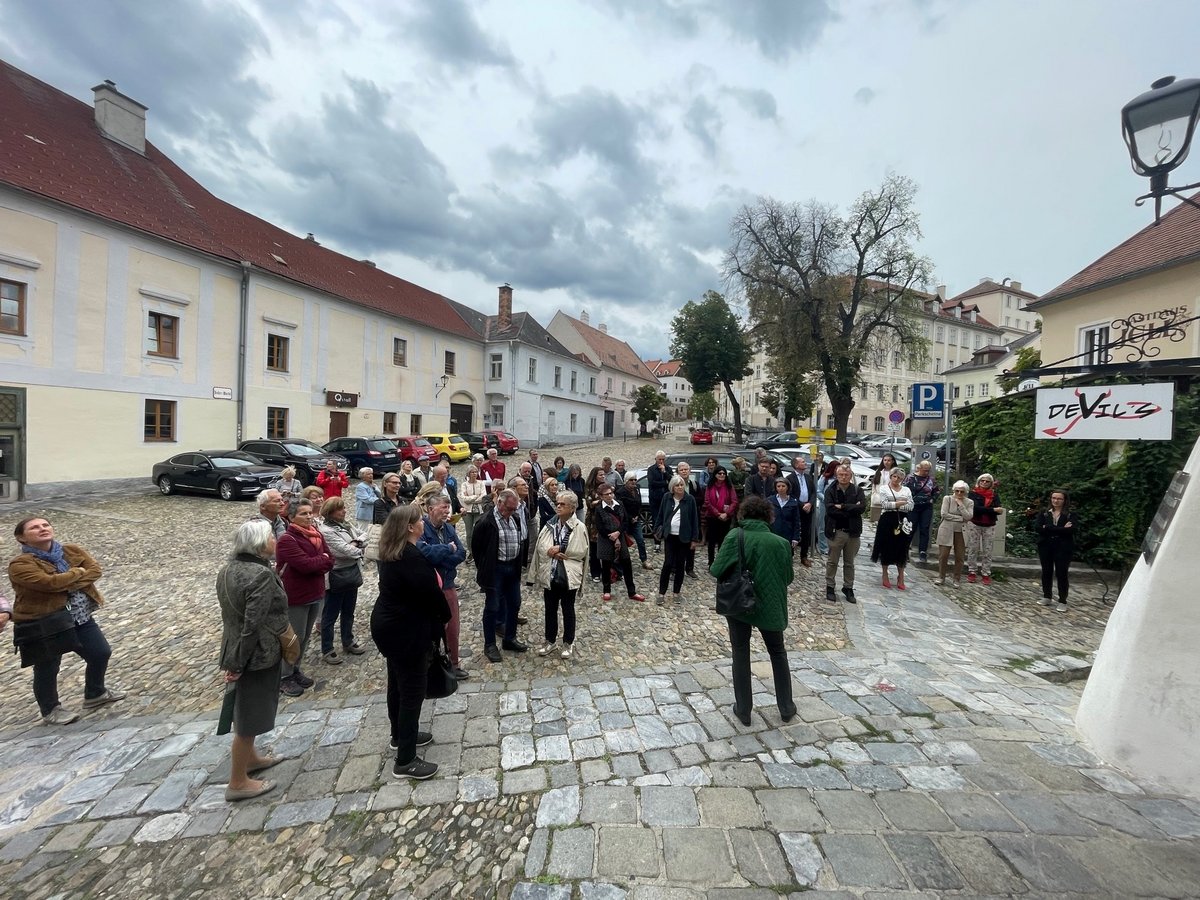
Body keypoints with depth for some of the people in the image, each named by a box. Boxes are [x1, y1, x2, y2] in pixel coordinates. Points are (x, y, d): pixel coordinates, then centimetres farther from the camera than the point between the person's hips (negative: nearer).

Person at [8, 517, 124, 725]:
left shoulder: (72, 550, 2)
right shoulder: (20, 564, -15)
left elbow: (95, 570, -9)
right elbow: (49, 582, -28)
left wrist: (66, 583, -21)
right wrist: (78, 572, -13)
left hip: (80, 617, 5)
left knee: (101, 653, 12)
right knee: (47, 669, 11)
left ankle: (95, 694, 36)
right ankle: (50, 710, 34)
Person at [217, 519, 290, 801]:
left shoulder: (228, 569, 1)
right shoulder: (262, 575, -27)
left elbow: (233, 612, 10)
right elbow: (253, 624, -28)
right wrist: (238, 663, -17)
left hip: (234, 649, 9)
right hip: (257, 655, -9)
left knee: (245, 710, 25)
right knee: (250, 716, 7)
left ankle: (250, 757, 44)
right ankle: (238, 783, 22)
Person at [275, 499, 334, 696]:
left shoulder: (317, 535, 5)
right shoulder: (287, 540, -19)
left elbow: (330, 561, 1)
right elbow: (305, 564, -27)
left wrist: (314, 565, -15)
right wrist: (322, 558, -11)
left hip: (316, 594, 7)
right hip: (296, 597, -7)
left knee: (305, 637, 18)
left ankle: (295, 670, 34)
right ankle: (284, 677, 22)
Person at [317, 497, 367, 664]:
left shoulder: (346, 523, 6)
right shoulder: (325, 530, -19)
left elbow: (364, 534, 7)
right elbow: (345, 550, -24)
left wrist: (357, 542, -14)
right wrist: (360, 548, -6)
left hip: (352, 573, 8)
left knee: (348, 612, 21)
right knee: (330, 615, 7)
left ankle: (348, 642, 36)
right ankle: (327, 650, 20)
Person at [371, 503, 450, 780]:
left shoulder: (391, 553, 4)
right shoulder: (412, 557, -27)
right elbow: (431, 593, -21)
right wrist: (444, 617, -3)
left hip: (389, 625, 10)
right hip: (407, 632, -10)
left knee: (398, 683, 23)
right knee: (413, 690, 1)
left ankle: (400, 735, 42)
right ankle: (405, 761, 11)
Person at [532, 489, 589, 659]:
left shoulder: (579, 527, -8)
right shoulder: (549, 524, 3)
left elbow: (581, 551, -13)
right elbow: (540, 547, -2)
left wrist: (560, 549, -15)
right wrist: (553, 553, -19)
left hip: (569, 575, -3)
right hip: (549, 574, 4)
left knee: (568, 610, 12)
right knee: (550, 609, 16)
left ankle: (568, 643, 28)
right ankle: (550, 641, 32)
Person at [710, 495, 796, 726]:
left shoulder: (735, 538, -12)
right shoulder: (780, 542, -7)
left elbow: (717, 570, -15)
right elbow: (789, 577, 3)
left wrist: (711, 567, 6)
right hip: (770, 605, 1)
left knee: (741, 654, 14)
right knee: (778, 654, 22)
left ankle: (743, 710, 21)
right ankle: (786, 708, 32)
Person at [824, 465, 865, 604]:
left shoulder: (858, 490, 1)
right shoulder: (830, 490, -4)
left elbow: (862, 507, -15)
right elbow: (830, 509, -18)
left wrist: (842, 506, -18)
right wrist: (851, 509, -15)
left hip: (853, 531, 2)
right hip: (836, 531, -2)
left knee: (849, 563, 14)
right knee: (832, 562, 9)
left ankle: (848, 588, 26)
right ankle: (830, 587, 21)